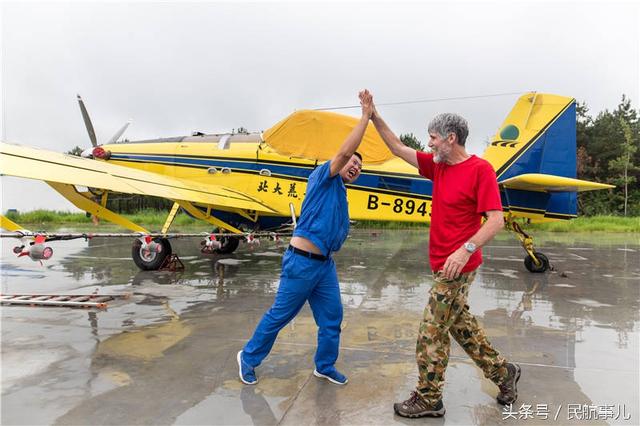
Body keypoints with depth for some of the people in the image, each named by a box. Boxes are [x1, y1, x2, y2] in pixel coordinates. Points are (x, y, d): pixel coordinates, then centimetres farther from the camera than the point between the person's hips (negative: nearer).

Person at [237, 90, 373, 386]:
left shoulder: (341, 197, 18)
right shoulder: (323, 178, -5)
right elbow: (345, 151, -20)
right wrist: (365, 115, -17)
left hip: (325, 265, 8)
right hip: (302, 262, -8)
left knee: (332, 318, 11)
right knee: (279, 316, 5)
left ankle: (325, 366, 28)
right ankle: (248, 357, 25)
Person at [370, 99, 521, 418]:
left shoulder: (480, 169, -15)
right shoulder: (438, 166, 8)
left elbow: (496, 219, -19)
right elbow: (399, 149, 12)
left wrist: (466, 249, -31)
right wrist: (374, 116, 7)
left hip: (457, 266, -8)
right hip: (442, 264, 8)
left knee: (431, 332, 0)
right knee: (460, 323, 21)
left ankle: (428, 400, 17)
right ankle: (502, 372, 38)